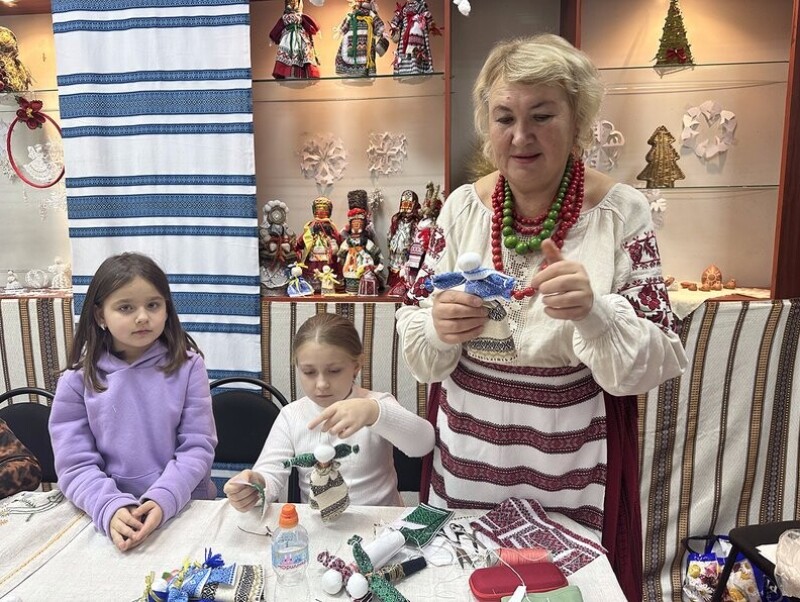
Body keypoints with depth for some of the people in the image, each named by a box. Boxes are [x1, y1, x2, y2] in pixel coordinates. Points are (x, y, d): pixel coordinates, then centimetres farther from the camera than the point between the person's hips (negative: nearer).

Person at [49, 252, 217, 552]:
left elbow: (197, 446, -4)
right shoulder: (78, 380, 1)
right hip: (112, 516, 2)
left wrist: (163, 500, -18)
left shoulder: (187, 366, -2)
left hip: (185, 509, -1)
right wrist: (110, 508, -19)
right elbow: (75, 465, -3)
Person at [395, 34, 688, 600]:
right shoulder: (463, 206, -4)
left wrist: (593, 312, -31)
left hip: (572, 465, -2)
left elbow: (654, 364, -12)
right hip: (466, 458, 2)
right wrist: (438, 329, -23)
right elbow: (421, 356, 0)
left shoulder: (621, 211, -11)